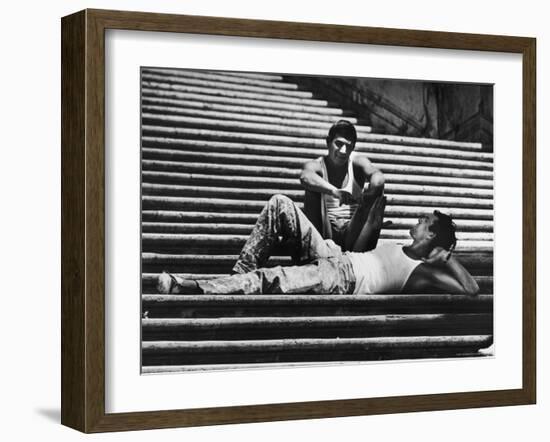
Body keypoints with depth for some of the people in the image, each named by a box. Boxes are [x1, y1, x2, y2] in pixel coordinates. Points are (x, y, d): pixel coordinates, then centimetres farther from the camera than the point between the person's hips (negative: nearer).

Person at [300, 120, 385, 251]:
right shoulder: (317, 165, -4)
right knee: (313, 189, -21)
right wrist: (334, 191, -49)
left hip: (353, 232, 1)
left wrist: (369, 193, -47)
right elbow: (305, 177, -31)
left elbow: (378, 176, -22)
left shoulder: (358, 162, 2)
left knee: (376, 185, -15)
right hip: (327, 232, -1)